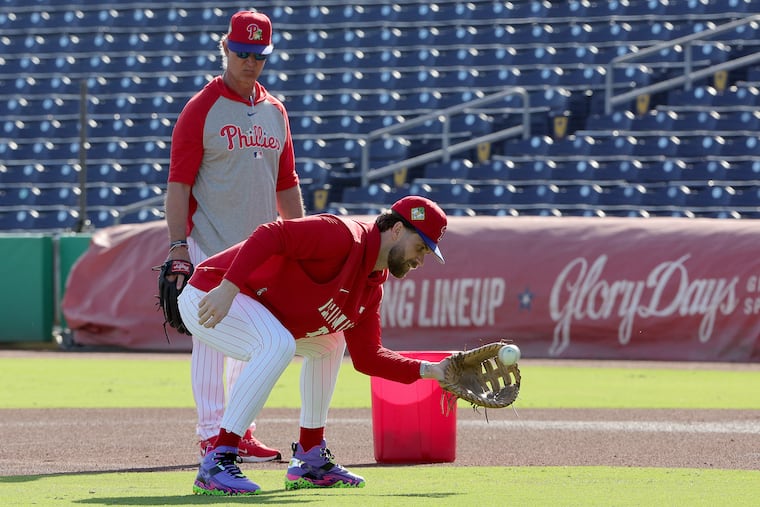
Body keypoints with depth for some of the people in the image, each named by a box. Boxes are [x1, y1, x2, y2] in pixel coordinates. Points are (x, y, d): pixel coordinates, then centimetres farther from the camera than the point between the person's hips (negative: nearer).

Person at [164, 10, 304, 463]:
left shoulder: (275, 111, 13)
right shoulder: (202, 109, -6)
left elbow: (286, 184, 17)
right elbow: (179, 183, -9)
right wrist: (178, 246, -16)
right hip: (211, 247, -6)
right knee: (212, 338, -6)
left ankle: (242, 432, 17)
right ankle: (212, 435, -2)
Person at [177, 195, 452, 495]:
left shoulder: (371, 288, 11)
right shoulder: (343, 236, -19)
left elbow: (366, 357, 12)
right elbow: (270, 235, -31)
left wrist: (428, 370, 2)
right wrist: (228, 288, -39)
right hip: (211, 297, -11)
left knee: (328, 344, 19)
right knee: (278, 344, -34)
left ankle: (310, 462, 19)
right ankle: (216, 464, -33)